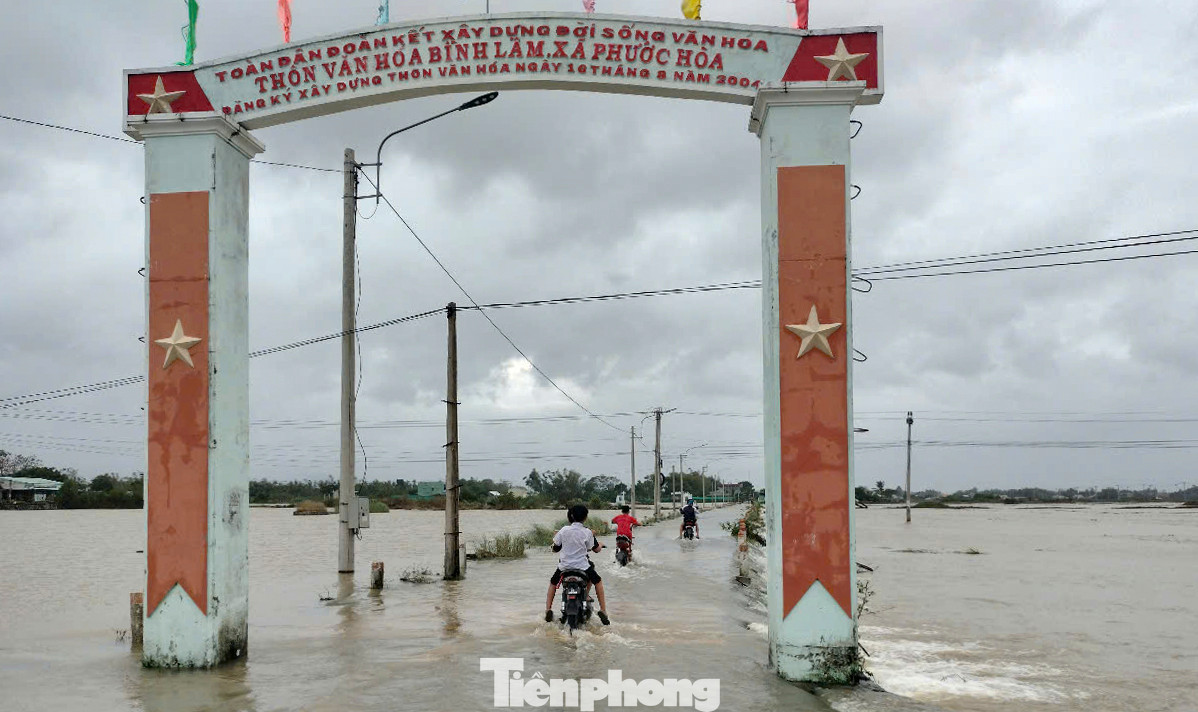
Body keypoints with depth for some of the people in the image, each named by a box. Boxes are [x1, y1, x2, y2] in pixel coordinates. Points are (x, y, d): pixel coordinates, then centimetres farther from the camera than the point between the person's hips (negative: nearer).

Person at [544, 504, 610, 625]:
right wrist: (600, 545, 25)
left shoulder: (564, 530, -6)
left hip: (564, 566, 1)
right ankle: (603, 610, 14)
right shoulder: (587, 532, -8)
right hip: (582, 566, -1)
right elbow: (596, 549, 1)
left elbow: (555, 548, 1)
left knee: (553, 583, 27)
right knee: (598, 581, 23)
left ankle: (548, 609, 12)